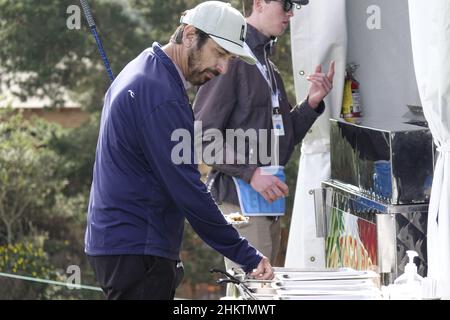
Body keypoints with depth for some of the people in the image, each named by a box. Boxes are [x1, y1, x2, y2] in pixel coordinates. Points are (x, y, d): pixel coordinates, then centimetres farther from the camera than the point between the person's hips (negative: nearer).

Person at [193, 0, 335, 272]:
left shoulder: (269, 67, 19)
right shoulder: (231, 57, -9)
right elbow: (202, 135, -15)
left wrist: (312, 103, 8)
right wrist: (251, 172, -20)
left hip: (270, 201, 9)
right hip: (240, 199, -9)